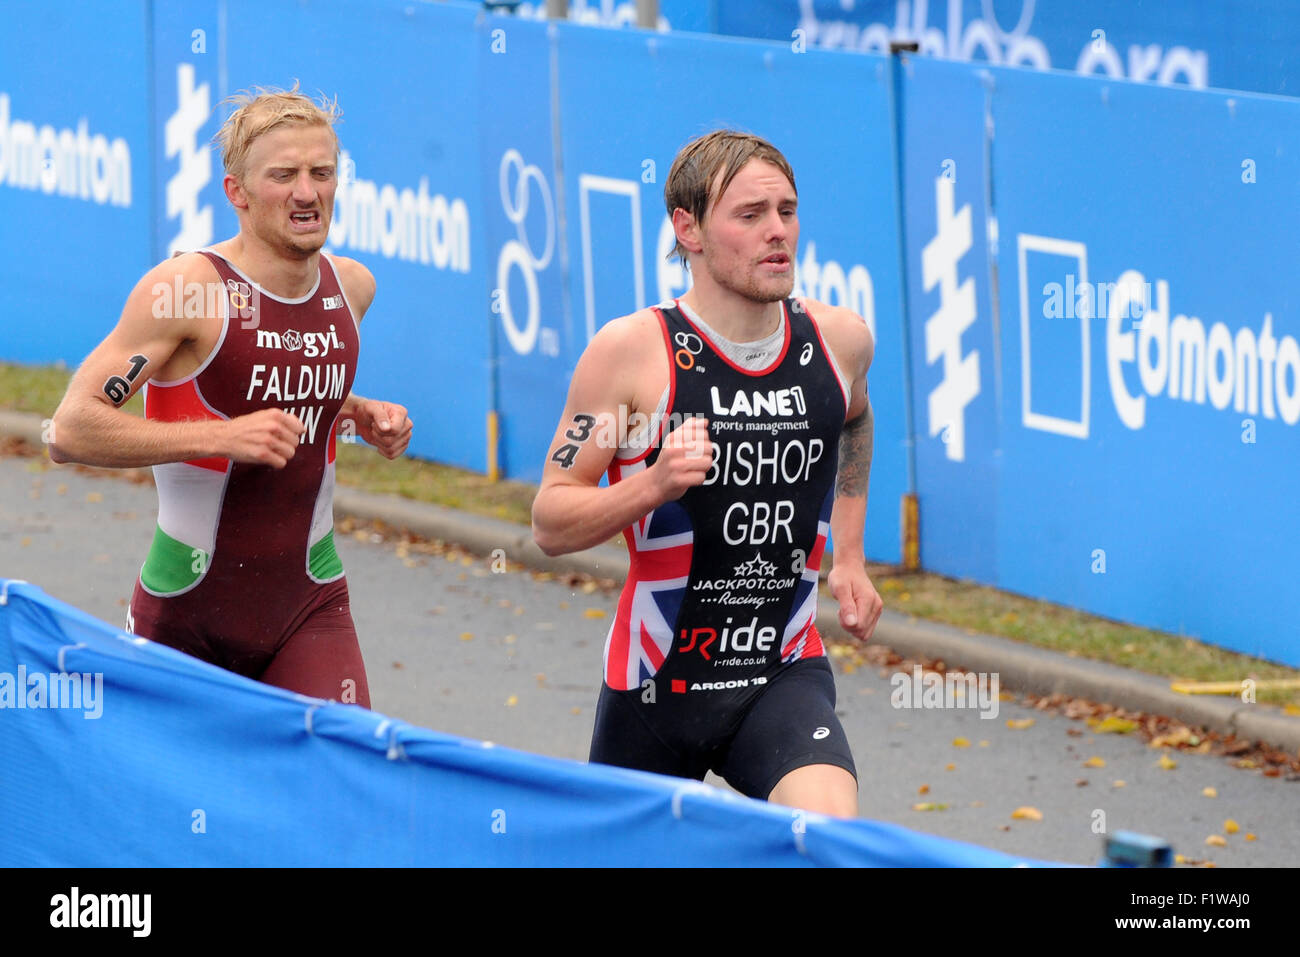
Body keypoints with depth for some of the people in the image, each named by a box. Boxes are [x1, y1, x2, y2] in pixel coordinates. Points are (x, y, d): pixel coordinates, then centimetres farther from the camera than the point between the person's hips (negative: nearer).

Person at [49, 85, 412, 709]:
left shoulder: (351, 288, 4)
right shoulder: (184, 290, -15)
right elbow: (71, 431, -20)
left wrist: (361, 417, 5)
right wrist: (223, 435, -26)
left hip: (310, 607, 4)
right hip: (186, 613, -4)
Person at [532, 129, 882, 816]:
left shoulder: (839, 340, 0)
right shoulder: (632, 349, -12)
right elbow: (551, 523, -10)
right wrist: (653, 484, -26)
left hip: (785, 676, 1)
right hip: (655, 681, -1)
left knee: (833, 836, -27)